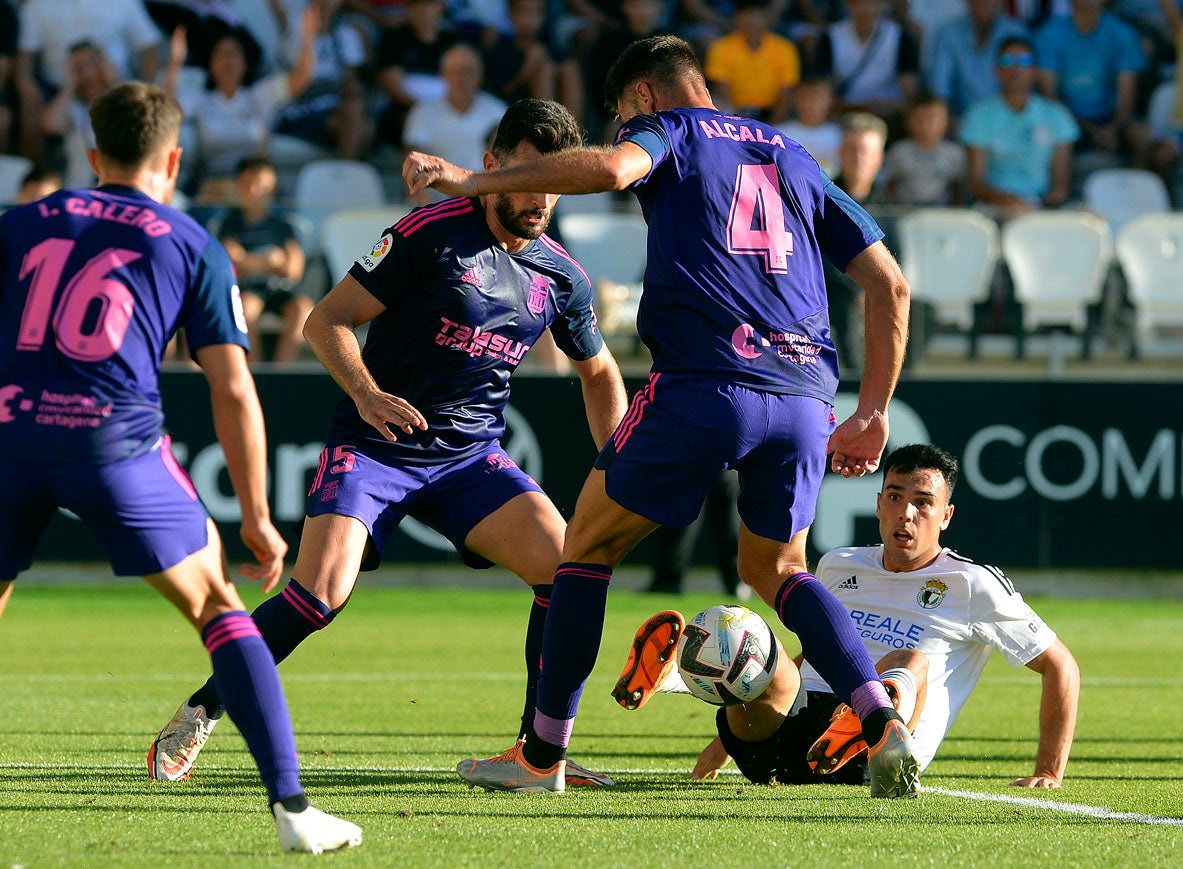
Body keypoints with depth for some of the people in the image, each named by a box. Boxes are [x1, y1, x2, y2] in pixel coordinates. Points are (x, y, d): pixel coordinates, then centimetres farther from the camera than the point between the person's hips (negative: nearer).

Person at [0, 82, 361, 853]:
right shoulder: (193, 248, 15)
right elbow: (234, 391, 11)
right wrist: (256, 520, 16)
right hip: (115, 440, -2)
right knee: (219, 610, 11)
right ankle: (291, 806, 2)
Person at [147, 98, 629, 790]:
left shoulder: (562, 277, 4)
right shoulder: (431, 234, -11)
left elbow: (600, 373, 22)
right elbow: (326, 322, -8)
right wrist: (366, 393, -26)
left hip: (470, 459, 4)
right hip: (374, 447, -4)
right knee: (320, 593, -22)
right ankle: (198, 716, 0)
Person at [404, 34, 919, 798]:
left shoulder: (671, 131, 10)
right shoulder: (794, 159, 25)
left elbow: (611, 167, -15)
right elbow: (891, 285, 21)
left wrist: (472, 182, -11)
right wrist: (874, 413, 24)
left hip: (705, 384, -5)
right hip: (805, 395, 5)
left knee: (590, 545, 13)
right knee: (776, 568, 23)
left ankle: (543, 755, 15)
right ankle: (886, 725, 2)